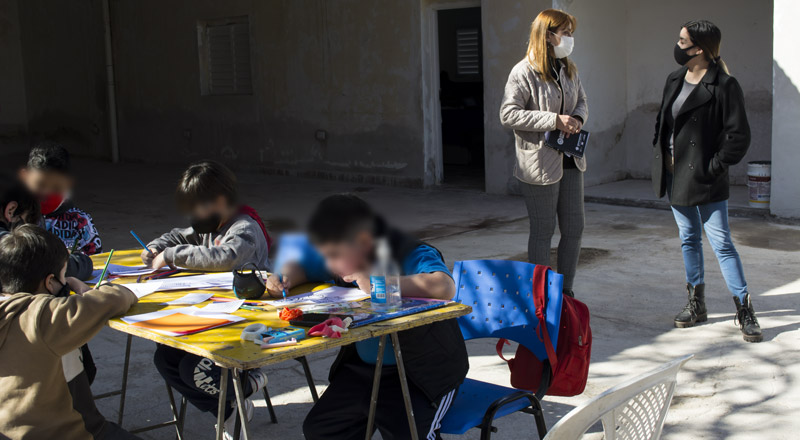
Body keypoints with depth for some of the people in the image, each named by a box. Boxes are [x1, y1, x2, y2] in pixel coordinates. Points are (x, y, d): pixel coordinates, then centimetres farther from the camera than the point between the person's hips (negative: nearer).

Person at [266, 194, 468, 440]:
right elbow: (300, 264, 18)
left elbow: (445, 288, -43)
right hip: (363, 366, 7)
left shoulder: (413, 256, -22)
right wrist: (284, 279, -6)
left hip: (423, 373, -7)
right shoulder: (347, 257, 1)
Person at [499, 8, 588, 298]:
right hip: (540, 163, -7)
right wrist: (554, 120, -22)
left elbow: (581, 101, 22)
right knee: (543, 231, 3)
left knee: (574, 229, 10)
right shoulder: (524, 72, -13)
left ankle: (565, 292, 24)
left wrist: (578, 118, -4)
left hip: (570, 161, 7)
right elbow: (508, 115, -17)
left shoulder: (569, 69, 10)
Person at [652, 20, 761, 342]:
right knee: (689, 239, 14)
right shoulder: (674, 80, 9)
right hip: (675, 175, 7)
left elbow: (739, 136, -14)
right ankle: (697, 303, 26)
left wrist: (714, 168, -16)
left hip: (706, 181, -7)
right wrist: (660, 155, 6)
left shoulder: (724, 86, -13)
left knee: (721, 242, -5)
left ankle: (744, 309, 4)